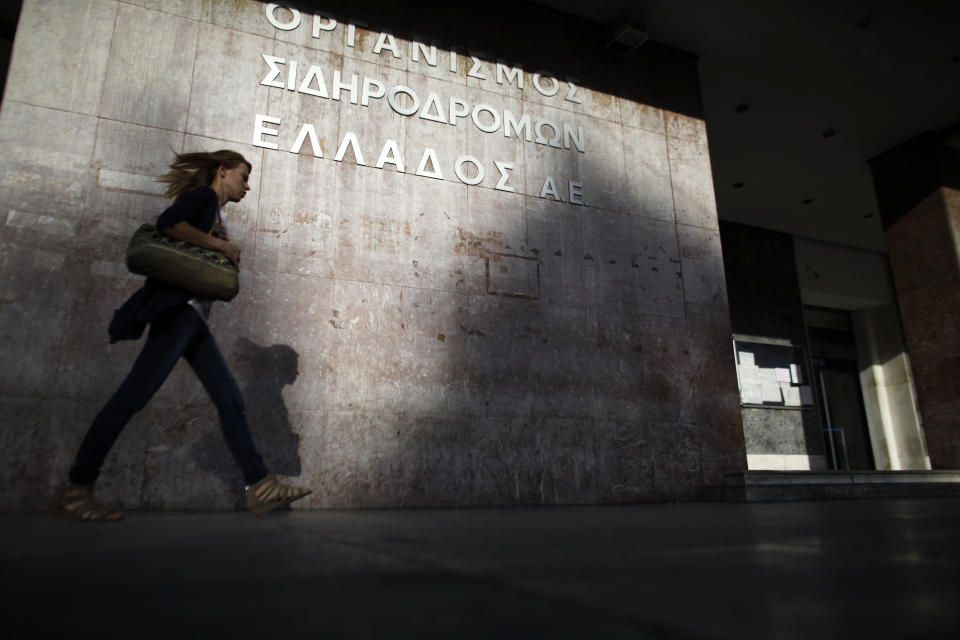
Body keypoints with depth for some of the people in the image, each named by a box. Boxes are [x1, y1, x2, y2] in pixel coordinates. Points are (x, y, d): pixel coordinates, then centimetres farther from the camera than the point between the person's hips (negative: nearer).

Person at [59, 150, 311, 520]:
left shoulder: (216, 217, 28)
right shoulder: (203, 195, 4)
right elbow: (167, 223, -17)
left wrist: (228, 262, 6)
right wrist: (220, 245, -8)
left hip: (194, 316, 10)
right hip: (178, 306, -10)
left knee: (230, 399, 0)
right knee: (134, 395, -10)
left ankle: (259, 487, -2)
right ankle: (77, 488, -1)